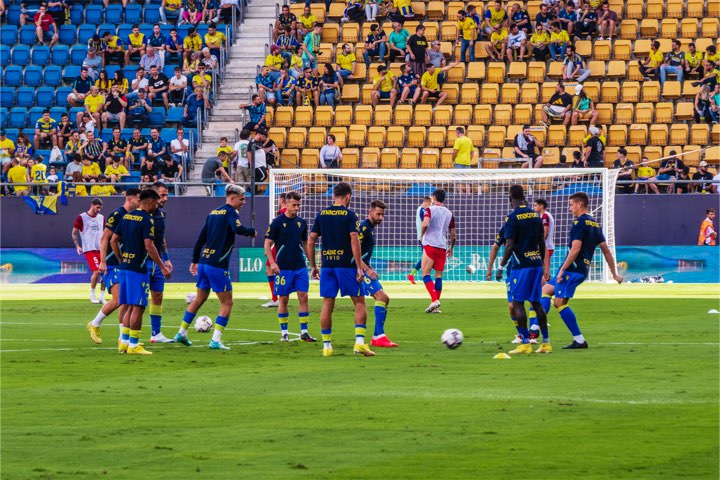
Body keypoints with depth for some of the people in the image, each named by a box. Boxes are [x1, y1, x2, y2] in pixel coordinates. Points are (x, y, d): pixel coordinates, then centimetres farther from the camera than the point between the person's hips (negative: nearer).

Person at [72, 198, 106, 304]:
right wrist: (77, 246, -7)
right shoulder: (82, 217, -3)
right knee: (97, 271, -15)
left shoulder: (101, 218, 13)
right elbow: (74, 232, 1)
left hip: (101, 249, 6)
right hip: (89, 249, -6)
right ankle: (92, 295, 2)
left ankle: (102, 297, 10)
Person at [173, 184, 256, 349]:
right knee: (227, 302, 0)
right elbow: (238, 229, -28)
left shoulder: (213, 212, 14)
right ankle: (216, 340, -6)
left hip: (204, 262, 8)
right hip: (218, 266, -8)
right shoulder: (230, 213, -9)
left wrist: (195, 261, 22)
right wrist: (251, 231, -8)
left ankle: (182, 333, 23)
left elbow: (201, 238, 18)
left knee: (199, 299, 20)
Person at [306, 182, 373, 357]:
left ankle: (326, 345, 7)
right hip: (346, 264, -4)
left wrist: (313, 266, 15)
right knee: (359, 303, 3)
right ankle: (359, 341, -9)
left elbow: (311, 240, 8)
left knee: (327, 305, 7)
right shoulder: (349, 215, -5)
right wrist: (359, 267, -12)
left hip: (327, 265, 4)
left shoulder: (321, 215, 8)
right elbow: (354, 241, -13)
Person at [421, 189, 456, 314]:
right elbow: (453, 235, 14)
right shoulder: (449, 214, 12)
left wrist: (422, 234, -1)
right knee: (439, 276, 8)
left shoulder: (430, 209, -2)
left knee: (425, 274, -1)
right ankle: (435, 307, 8)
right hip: (442, 247, 4)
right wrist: (451, 248, 29)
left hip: (430, 245, -4)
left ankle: (434, 300, -19)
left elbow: (425, 224, -20)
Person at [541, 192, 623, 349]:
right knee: (546, 290, 17)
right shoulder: (595, 224, 16)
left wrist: (562, 270, -18)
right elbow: (606, 251, 17)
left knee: (560, 302, -9)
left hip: (573, 269, -10)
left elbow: (575, 249, -21)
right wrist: (614, 274, 21)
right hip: (584, 269, 10)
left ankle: (579, 340, -11)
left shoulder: (579, 223, -12)